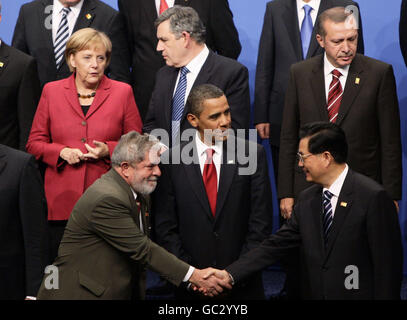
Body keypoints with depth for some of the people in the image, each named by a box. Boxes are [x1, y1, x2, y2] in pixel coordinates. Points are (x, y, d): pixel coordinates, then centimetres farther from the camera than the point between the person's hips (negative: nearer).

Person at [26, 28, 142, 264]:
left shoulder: (122, 92, 7)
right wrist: (62, 152, -7)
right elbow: (35, 143, 11)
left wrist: (109, 150, -9)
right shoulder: (52, 91, 9)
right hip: (62, 200, 1)